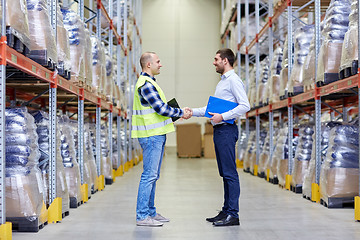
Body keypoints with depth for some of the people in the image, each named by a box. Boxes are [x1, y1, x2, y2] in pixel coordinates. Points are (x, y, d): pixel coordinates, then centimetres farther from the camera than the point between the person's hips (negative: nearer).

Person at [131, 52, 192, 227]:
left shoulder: (149, 82, 20)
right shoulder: (145, 84, -14)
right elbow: (160, 108, -19)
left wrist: (180, 112, 12)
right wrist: (181, 113, -8)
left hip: (156, 135, 11)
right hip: (151, 135, -11)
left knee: (152, 176, 13)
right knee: (149, 175, -9)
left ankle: (150, 212, 20)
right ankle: (142, 216, -5)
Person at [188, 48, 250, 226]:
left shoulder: (233, 80, -9)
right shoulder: (222, 81, 21)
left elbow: (245, 106, -19)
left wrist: (223, 116, -21)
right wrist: (193, 112, 20)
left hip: (226, 130, -10)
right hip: (218, 130, 10)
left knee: (230, 173, -9)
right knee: (225, 173, 12)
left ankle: (233, 215, -7)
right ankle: (226, 211, 17)